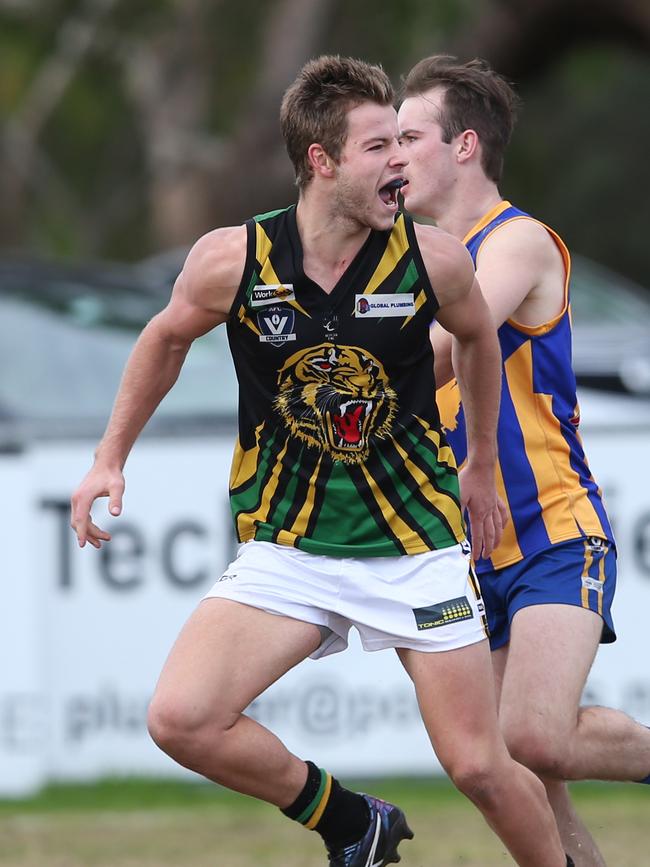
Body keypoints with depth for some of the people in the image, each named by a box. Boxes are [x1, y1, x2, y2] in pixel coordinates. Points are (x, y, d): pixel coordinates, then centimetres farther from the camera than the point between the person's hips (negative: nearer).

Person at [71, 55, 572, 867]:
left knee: (480, 767, -2)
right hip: (286, 549, 1)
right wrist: (111, 457, 13)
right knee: (181, 719, -18)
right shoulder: (232, 260, -12)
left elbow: (478, 338, 13)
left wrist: (482, 468, 22)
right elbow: (167, 337, 11)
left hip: (417, 546, 0)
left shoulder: (433, 259, -11)